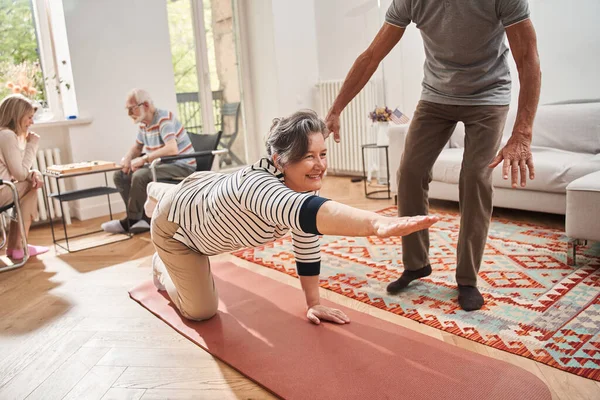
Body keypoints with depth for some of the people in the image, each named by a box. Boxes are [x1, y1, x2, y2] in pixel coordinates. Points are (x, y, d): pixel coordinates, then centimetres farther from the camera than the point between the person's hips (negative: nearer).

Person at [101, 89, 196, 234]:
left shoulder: (164, 119, -19)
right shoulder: (143, 123, 6)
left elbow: (172, 149, -34)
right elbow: (137, 147, 22)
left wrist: (144, 159, -26)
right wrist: (127, 158, -1)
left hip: (182, 165, -9)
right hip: (162, 165, 10)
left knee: (140, 175, -30)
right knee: (120, 176, 2)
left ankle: (131, 221, -10)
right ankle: (145, 217, -6)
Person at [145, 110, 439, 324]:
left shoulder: (304, 182, -26)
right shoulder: (257, 185, -49)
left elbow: (307, 241, -15)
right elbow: (307, 213, -72)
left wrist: (313, 303, -14)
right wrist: (377, 223, -88)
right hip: (176, 223, -6)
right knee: (201, 311, 2)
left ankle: (157, 194, 76)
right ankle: (163, 267, 31)